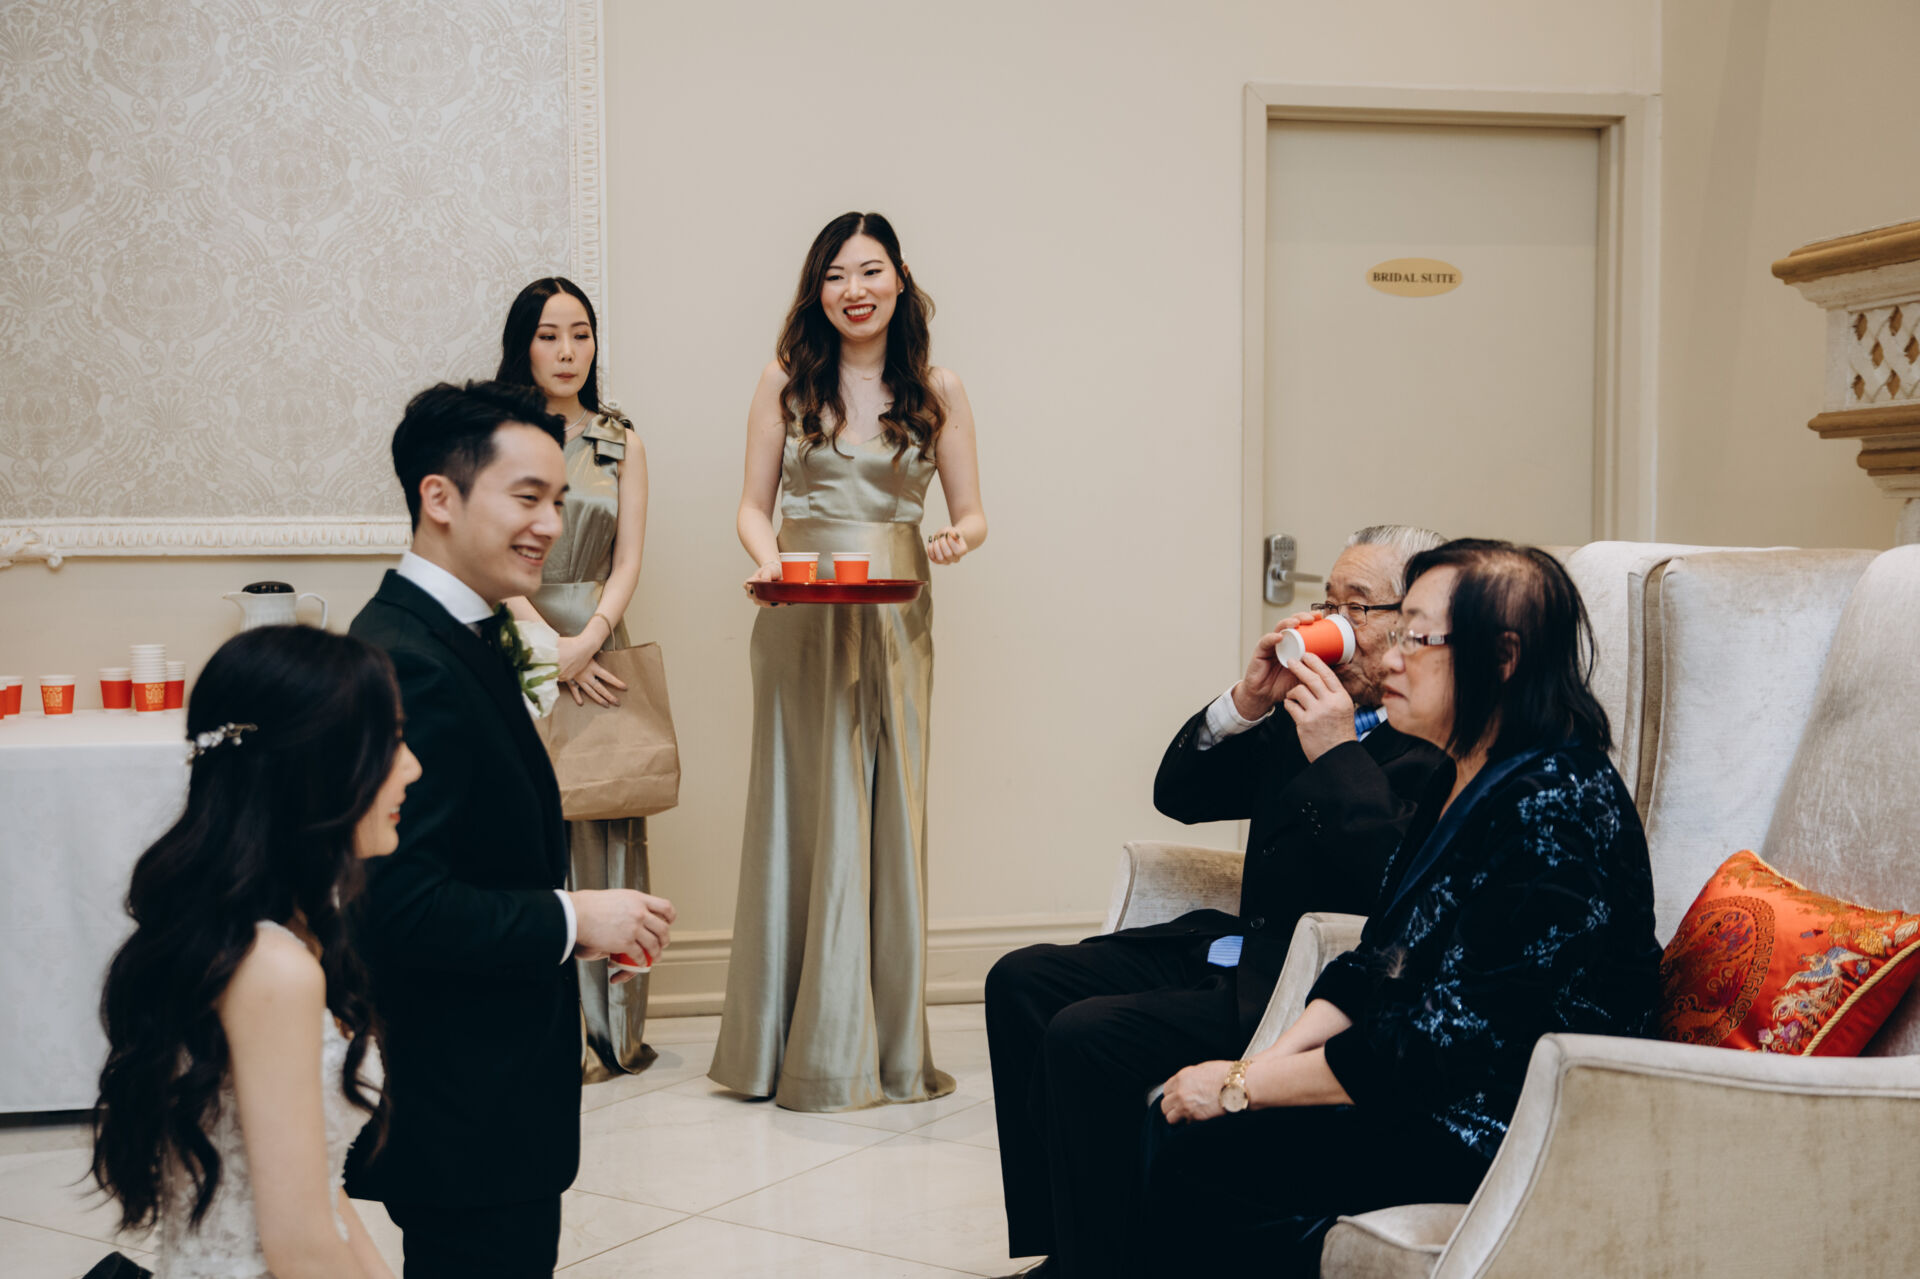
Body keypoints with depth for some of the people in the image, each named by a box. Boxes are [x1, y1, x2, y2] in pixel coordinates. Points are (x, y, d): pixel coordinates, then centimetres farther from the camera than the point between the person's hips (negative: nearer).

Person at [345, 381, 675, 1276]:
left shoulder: (463, 638, 10)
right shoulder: (404, 664, -22)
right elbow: (395, 902, -29)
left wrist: (574, 922, 5)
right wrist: (568, 918, -19)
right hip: (462, 1113, -10)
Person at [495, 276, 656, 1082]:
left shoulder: (621, 444, 13)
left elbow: (627, 564, 6)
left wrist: (586, 640, -10)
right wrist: (547, 643, -13)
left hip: (600, 647, 3)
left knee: (605, 826, 0)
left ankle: (610, 1023, 6)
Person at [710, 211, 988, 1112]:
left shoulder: (937, 391, 6)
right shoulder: (786, 381, 5)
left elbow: (971, 513, 8)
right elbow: (752, 505, 6)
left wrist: (958, 539, -15)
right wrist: (768, 556, -15)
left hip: (895, 617, 1)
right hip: (801, 615, -1)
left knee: (889, 812, 3)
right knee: (803, 809, 1)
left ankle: (888, 1043, 14)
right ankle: (801, 1043, 11)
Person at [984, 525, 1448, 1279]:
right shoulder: (1308, 706, 14)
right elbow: (1178, 794, 14)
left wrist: (1338, 754, -20)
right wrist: (1248, 701, -1)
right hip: (1237, 954, 9)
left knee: (1087, 1037, -23)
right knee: (1022, 981, 1)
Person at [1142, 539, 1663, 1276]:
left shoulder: (1552, 809, -22)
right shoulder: (1456, 782, 10)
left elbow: (1443, 1041, -24)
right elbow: (1374, 964, 11)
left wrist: (1243, 1087, -16)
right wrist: (1265, 1064, -5)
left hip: (1509, 1129, -9)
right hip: (1430, 1087, 9)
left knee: (1199, 1158, -16)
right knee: (1175, 1125, -5)